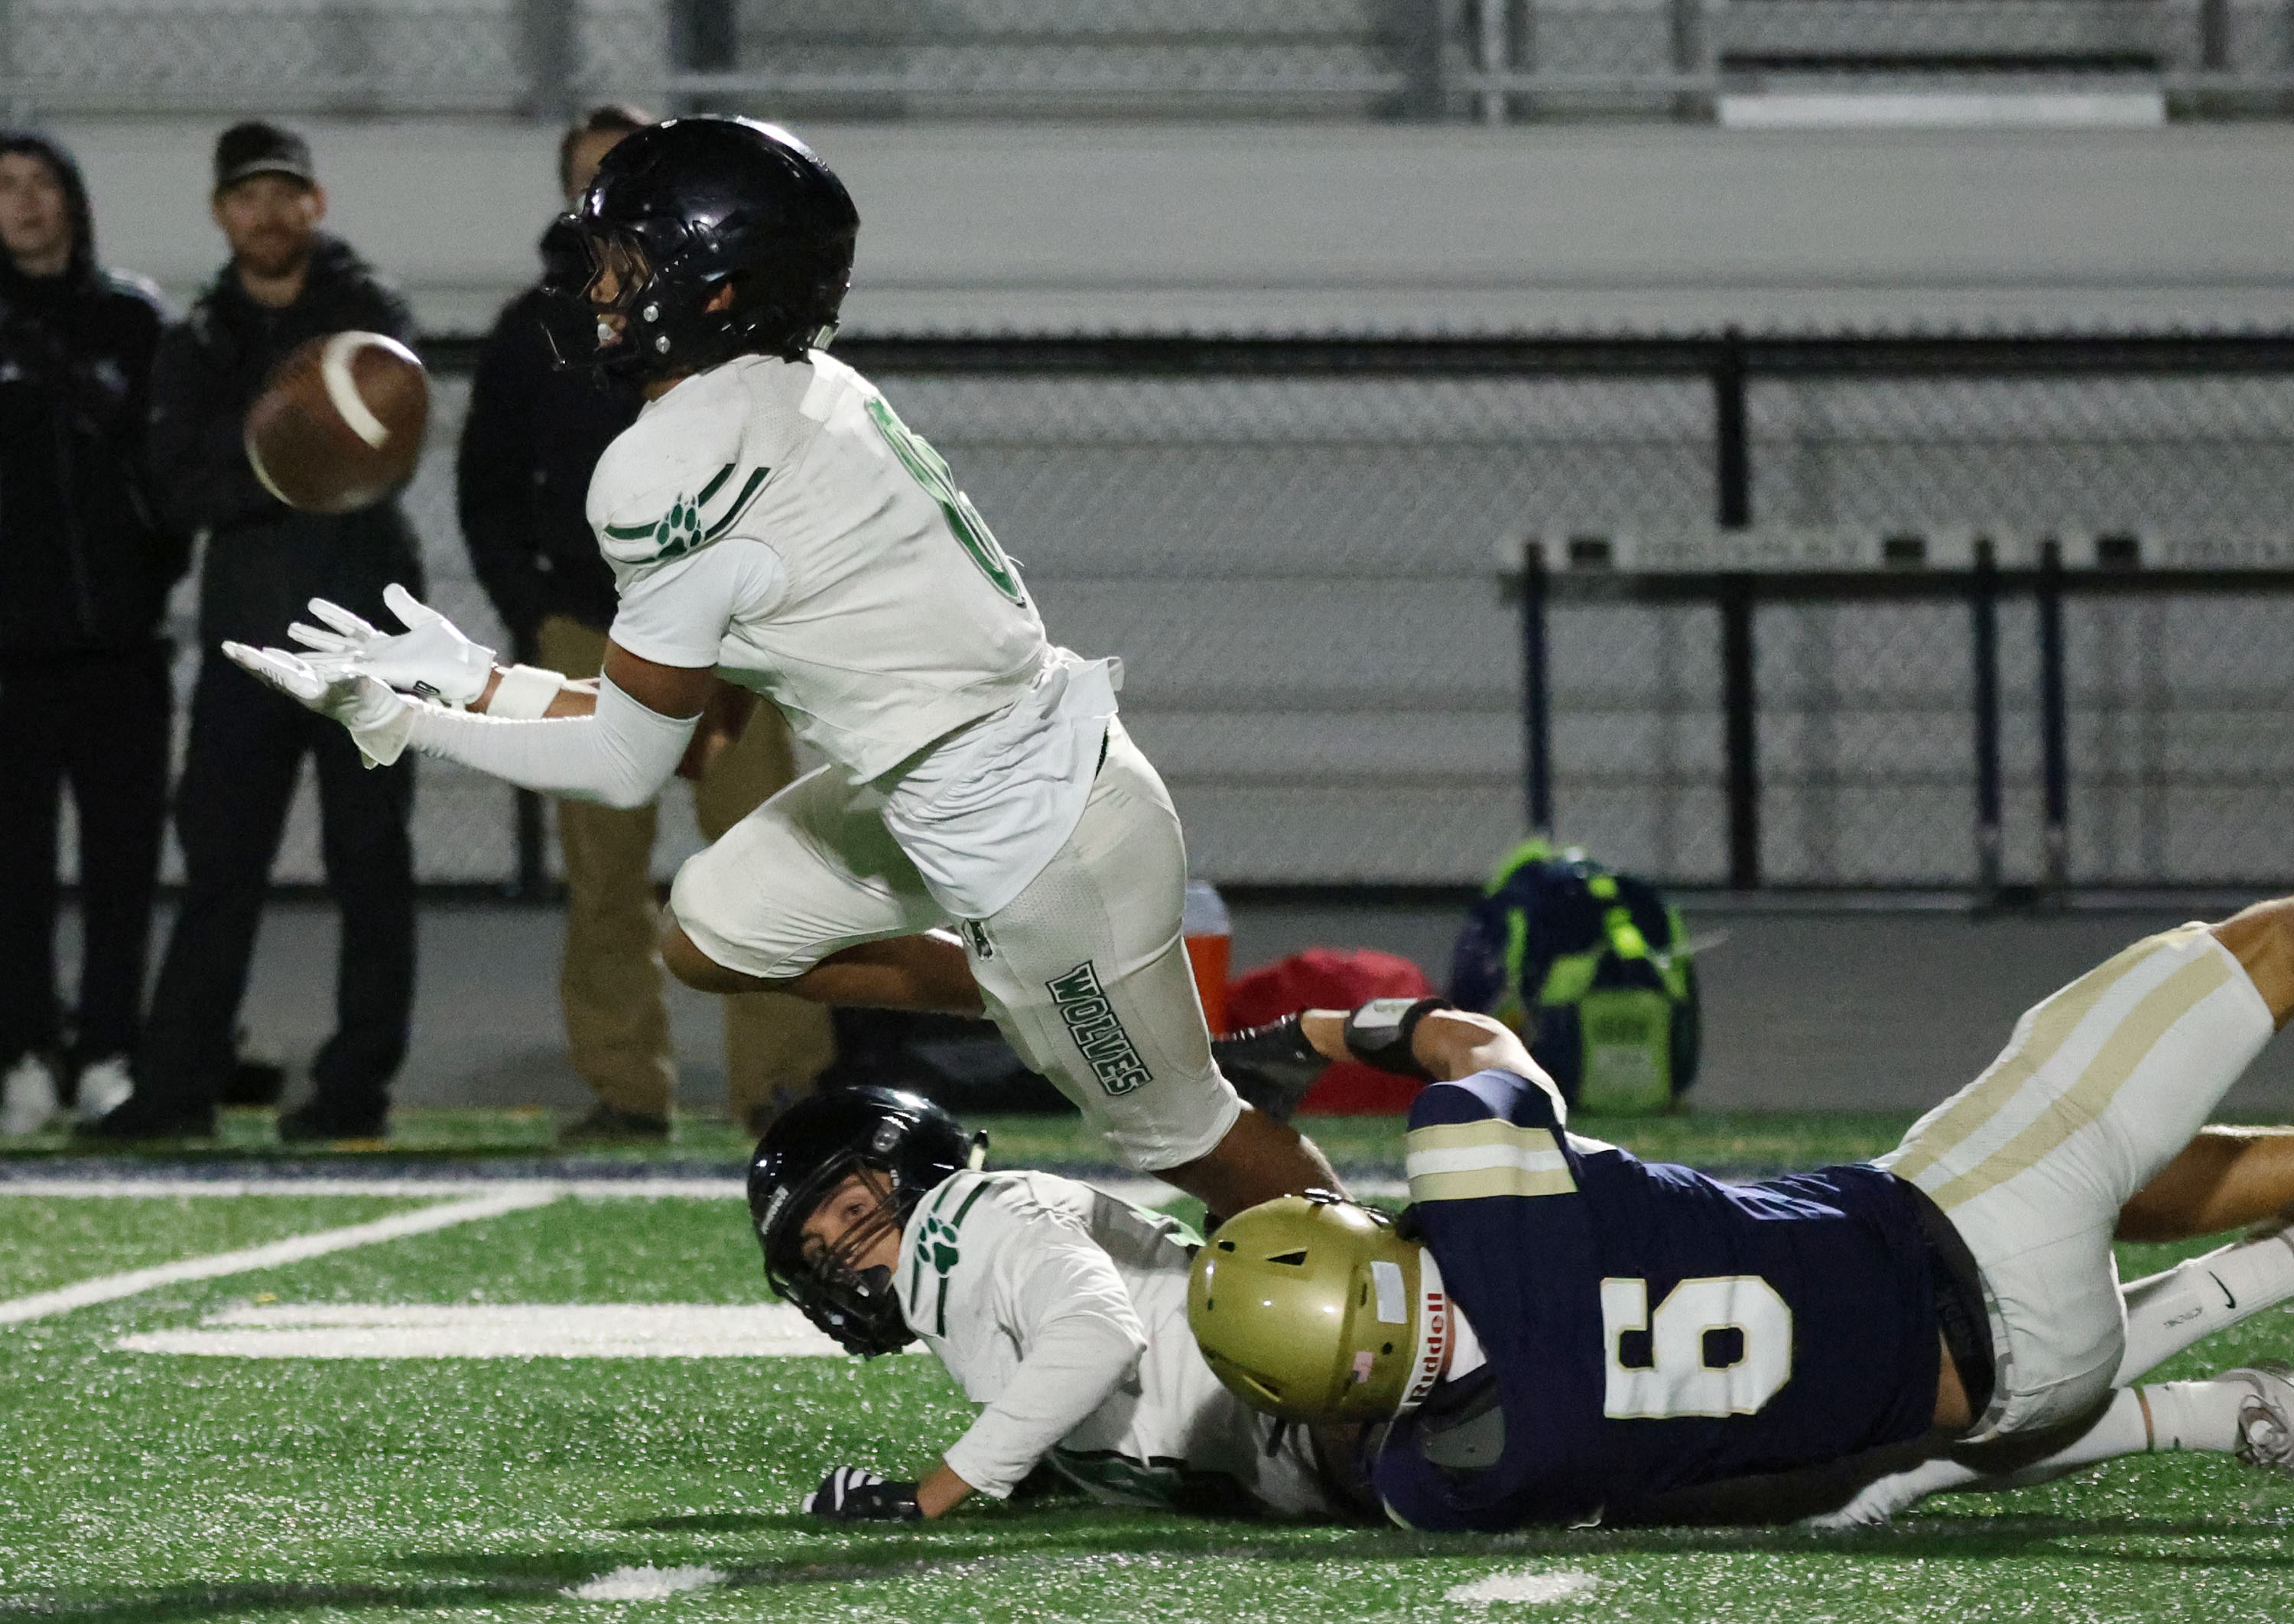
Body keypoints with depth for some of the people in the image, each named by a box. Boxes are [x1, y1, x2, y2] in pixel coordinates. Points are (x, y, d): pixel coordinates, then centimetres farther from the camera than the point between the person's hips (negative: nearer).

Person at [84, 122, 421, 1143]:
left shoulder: (366, 313, 4)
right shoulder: (199, 344, 13)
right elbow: (181, 490, 0)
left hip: (362, 627, -3)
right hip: (245, 627, 3)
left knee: (369, 859, -1)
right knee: (219, 859, 2)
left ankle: (356, 1086, 3)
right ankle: (178, 1083, 4)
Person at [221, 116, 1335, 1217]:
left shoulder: (670, 471, -23)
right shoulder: (803, 390, 3)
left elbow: (628, 765, -12)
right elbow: (693, 705, 9)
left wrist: (395, 723, -4)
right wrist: (472, 679, 11)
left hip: (1038, 842, -9)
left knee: (1175, 1135, 7)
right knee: (714, 935, 18)